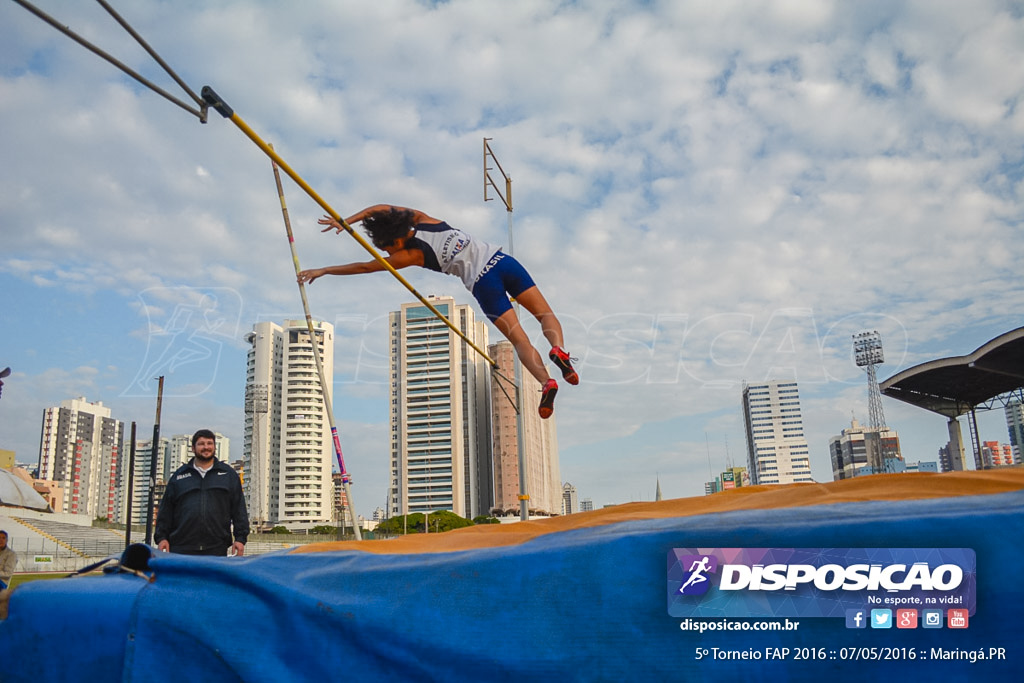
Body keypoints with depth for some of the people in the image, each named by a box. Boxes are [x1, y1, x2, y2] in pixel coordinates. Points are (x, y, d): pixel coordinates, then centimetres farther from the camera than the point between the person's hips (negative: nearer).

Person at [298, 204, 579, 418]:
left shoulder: (412, 255, -2)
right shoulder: (423, 220, 10)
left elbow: (365, 266, 3)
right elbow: (382, 208, 20)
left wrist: (322, 271, 11)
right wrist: (346, 221, 18)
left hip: (483, 284, -5)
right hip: (502, 259, 6)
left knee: (519, 339, -3)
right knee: (545, 314, 8)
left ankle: (546, 381, -21)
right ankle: (557, 348, -20)